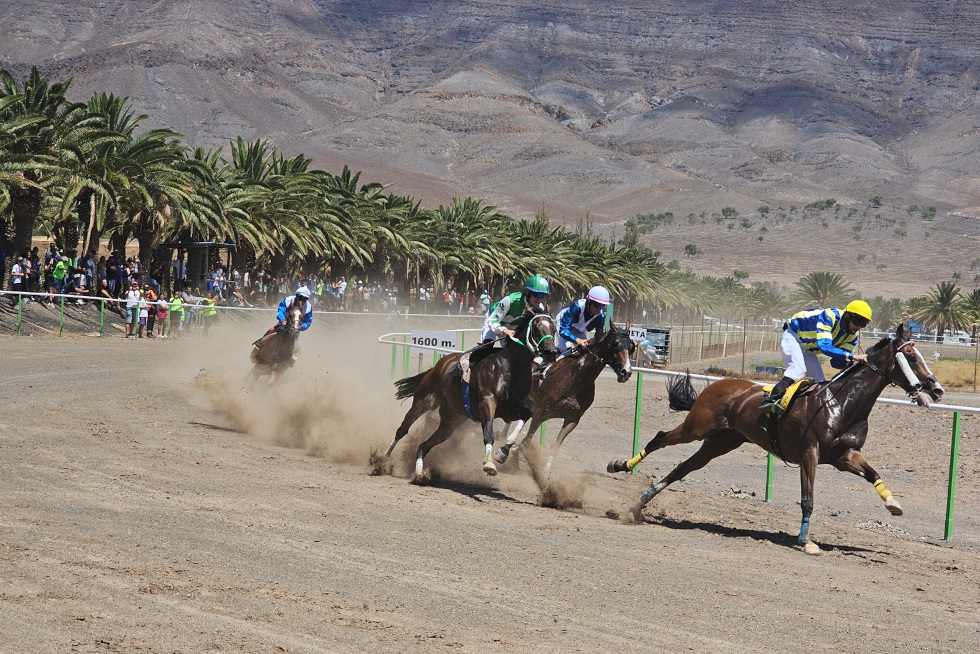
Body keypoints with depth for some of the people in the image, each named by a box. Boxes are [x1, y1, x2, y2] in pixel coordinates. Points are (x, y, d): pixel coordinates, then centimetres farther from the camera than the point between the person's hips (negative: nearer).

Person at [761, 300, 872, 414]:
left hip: (808, 351, 9)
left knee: (819, 382, 0)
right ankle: (771, 400, -43)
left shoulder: (851, 337, -7)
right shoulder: (829, 317, -31)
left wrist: (852, 363, -31)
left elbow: (836, 362, -10)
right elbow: (824, 346, -45)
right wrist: (852, 356, -52)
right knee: (799, 370, -32)